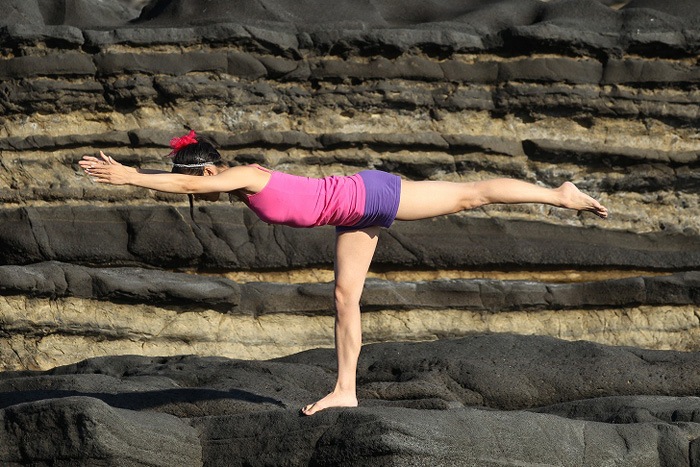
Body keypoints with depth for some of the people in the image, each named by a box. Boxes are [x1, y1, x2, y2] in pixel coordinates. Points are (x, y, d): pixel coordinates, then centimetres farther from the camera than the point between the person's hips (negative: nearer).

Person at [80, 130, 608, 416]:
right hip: (357, 215, 9)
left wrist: (127, 177, -35)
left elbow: (190, 182, -37)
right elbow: (179, 176, 15)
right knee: (346, 297, 7)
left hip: (369, 196, -9)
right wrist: (126, 172, 7)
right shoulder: (239, 181, 3)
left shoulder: (247, 176, -23)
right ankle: (346, 390, 10)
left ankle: (560, 194, 8)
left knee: (470, 195, -1)